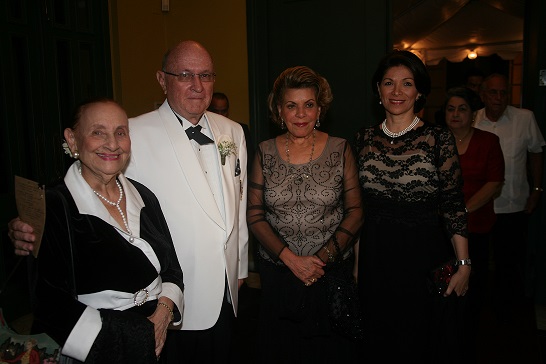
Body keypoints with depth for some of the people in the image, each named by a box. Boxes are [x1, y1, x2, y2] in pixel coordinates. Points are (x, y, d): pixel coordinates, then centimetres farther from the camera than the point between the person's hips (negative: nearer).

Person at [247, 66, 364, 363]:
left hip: (332, 271, -1)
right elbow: (254, 214, -2)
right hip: (277, 274, 1)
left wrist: (325, 257, -14)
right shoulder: (265, 153, 1)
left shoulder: (340, 150, -1)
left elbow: (354, 212, -2)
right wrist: (290, 258, -13)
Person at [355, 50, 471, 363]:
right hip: (374, 258, 3)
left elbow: (453, 205, -7)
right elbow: (357, 204, 8)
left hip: (424, 255, -3)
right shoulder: (364, 139, 2)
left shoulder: (439, 139, -8)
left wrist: (464, 265, -10)